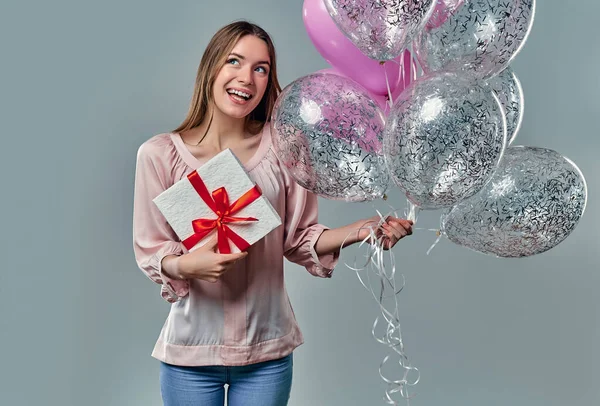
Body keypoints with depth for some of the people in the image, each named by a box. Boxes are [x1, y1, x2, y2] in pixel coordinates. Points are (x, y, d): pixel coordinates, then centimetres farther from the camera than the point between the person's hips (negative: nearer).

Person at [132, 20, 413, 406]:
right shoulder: (160, 153, -7)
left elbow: (298, 239, 0)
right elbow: (150, 250, -3)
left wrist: (359, 230, -14)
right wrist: (186, 265, -22)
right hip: (190, 350, 0)